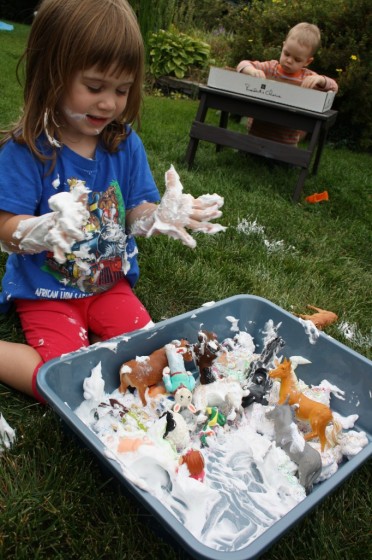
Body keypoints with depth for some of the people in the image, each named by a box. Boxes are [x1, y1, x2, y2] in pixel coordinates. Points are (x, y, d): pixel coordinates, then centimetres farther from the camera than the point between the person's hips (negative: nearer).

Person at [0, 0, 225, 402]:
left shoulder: (126, 145, -3)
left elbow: (137, 214, -2)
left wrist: (163, 217, -25)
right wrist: (49, 229, -39)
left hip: (110, 282, 4)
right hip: (46, 292, -4)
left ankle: (90, 341, 11)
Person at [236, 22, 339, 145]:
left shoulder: (308, 77, 3)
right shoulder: (270, 68, 2)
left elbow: (333, 88, 1)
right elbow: (243, 65, 0)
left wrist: (320, 79, -21)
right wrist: (253, 71, -24)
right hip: (258, 133, 0)